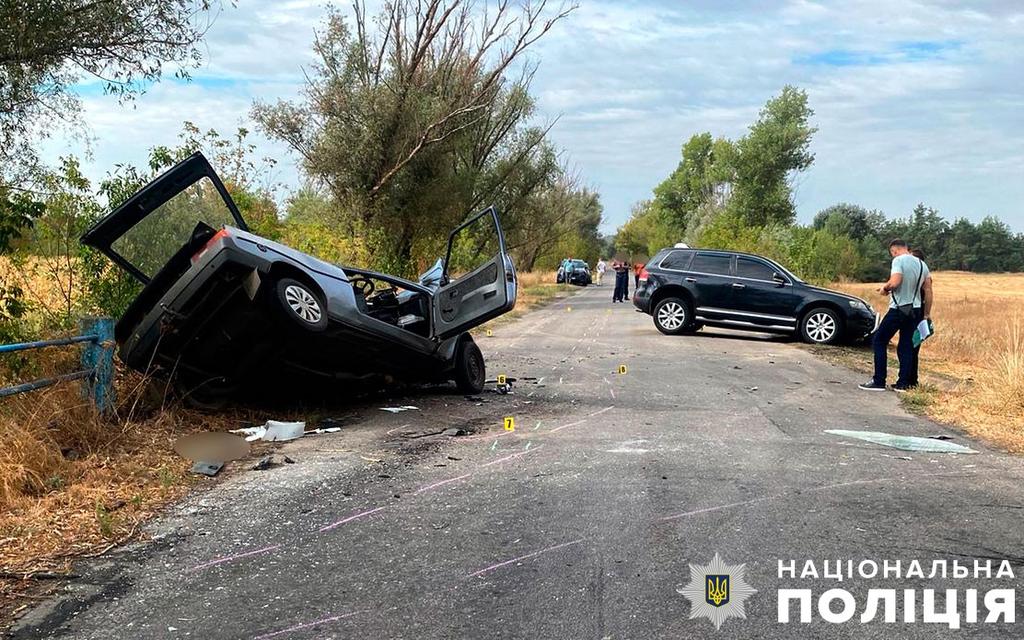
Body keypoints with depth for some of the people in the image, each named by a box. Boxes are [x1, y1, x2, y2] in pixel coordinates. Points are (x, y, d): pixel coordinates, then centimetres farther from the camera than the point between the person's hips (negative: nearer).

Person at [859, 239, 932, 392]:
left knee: (879, 341, 1)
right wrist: (927, 313, 16)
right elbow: (928, 290, 11)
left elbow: (895, 282, -24)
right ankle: (903, 383, 9)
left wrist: (884, 288, -4)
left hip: (899, 309, -7)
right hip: (915, 310, 7)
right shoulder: (922, 264, 12)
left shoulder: (899, 260, -10)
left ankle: (879, 381, -4)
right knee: (906, 345, 11)